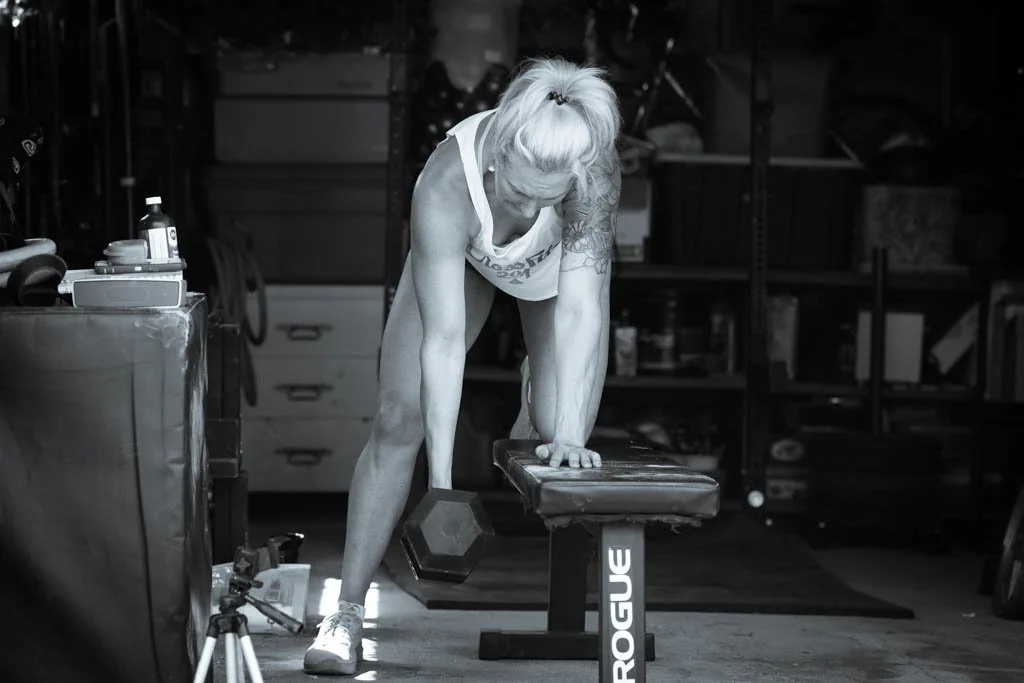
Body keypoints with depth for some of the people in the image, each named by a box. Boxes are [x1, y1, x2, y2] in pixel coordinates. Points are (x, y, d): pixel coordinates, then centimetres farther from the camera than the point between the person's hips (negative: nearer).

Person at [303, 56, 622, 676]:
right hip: (463, 252, -1)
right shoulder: (444, 188, -43)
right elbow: (444, 340, -41)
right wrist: (441, 483, -42)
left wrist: (569, 434, -50)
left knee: (556, 433, -8)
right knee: (400, 418, -10)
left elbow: (580, 311, -42)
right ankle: (349, 612, -6)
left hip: (559, 263, 1)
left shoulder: (594, 171, -42)